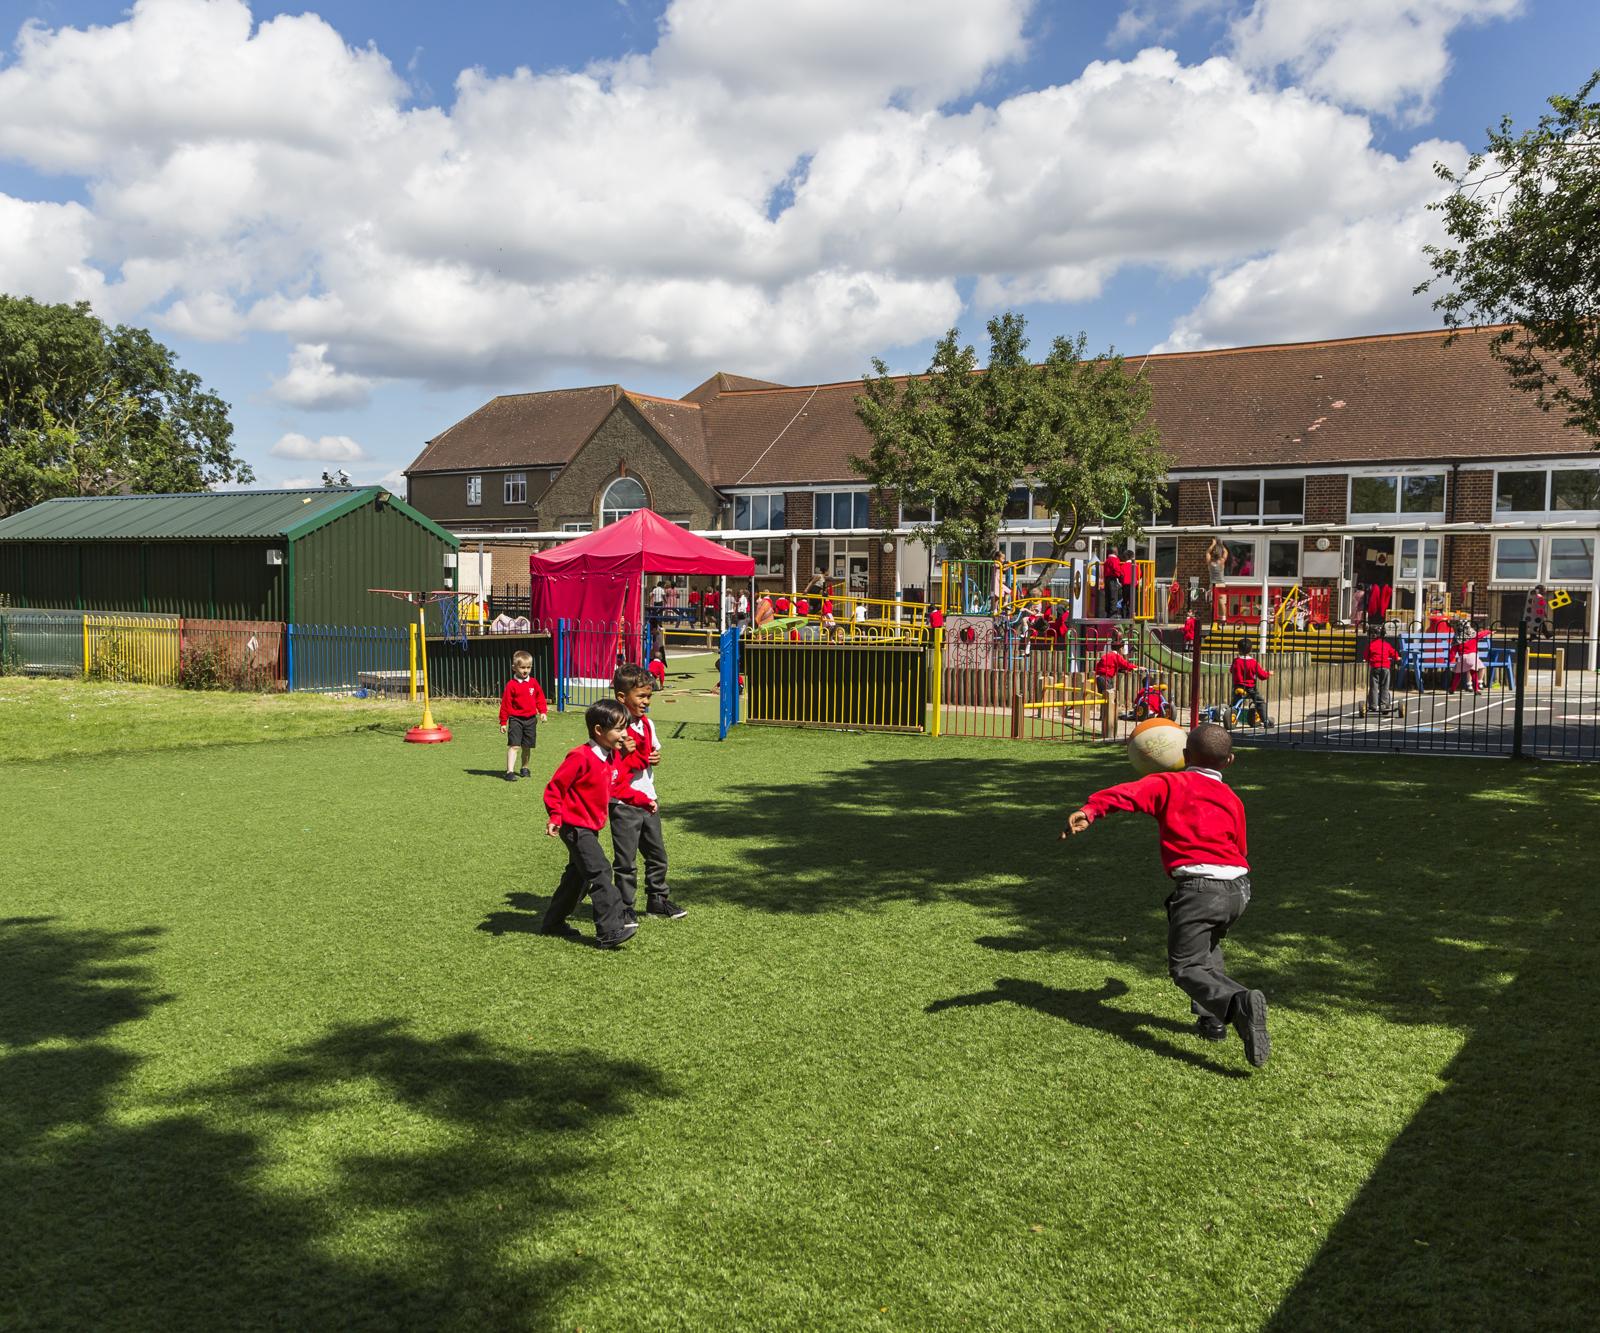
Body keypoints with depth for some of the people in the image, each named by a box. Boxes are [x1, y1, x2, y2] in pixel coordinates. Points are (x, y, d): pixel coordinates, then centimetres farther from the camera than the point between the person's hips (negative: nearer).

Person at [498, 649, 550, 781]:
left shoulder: (533, 683, 5)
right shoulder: (511, 685, -8)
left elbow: (540, 698, 13)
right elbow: (505, 704, -6)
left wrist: (543, 712, 1)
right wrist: (503, 722, -6)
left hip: (531, 719, 4)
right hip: (516, 719, -4)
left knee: (527, 746, 13)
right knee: (513, 745, -12)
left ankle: (525, 768, 31)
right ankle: (510, 771, -14)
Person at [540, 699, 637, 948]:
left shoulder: (613, 756, 6)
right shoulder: (581, 757, -21)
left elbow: (615, 787, 18)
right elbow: (554, 788, -18)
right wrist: (555, 817, -26)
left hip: (592, 827, 10)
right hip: (575, 826, -10)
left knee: (579, 875, 17)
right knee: (599, 871, -16)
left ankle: (553, 923, 31)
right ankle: (611, 930, -17)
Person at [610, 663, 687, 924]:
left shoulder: (647, 724, 8)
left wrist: (656, 757, 2)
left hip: (648, 800, 8)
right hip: (624, 804, -8)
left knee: (657, 854, 17)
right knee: (626, 861, 0)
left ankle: (657, 901, 32)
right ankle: (624, 910, 11)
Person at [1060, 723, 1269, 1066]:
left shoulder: (1170, 784, 5)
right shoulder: (1232, 799, 20)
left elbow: (1129, 793, -14)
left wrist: (1089, 811, -28)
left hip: (1198, 889, -6)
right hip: (1239, 888, 6)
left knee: (1186, 967, -3)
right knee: (1208, 945, 32)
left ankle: (1239, 1003, -29)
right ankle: (1212, 1018, 24)